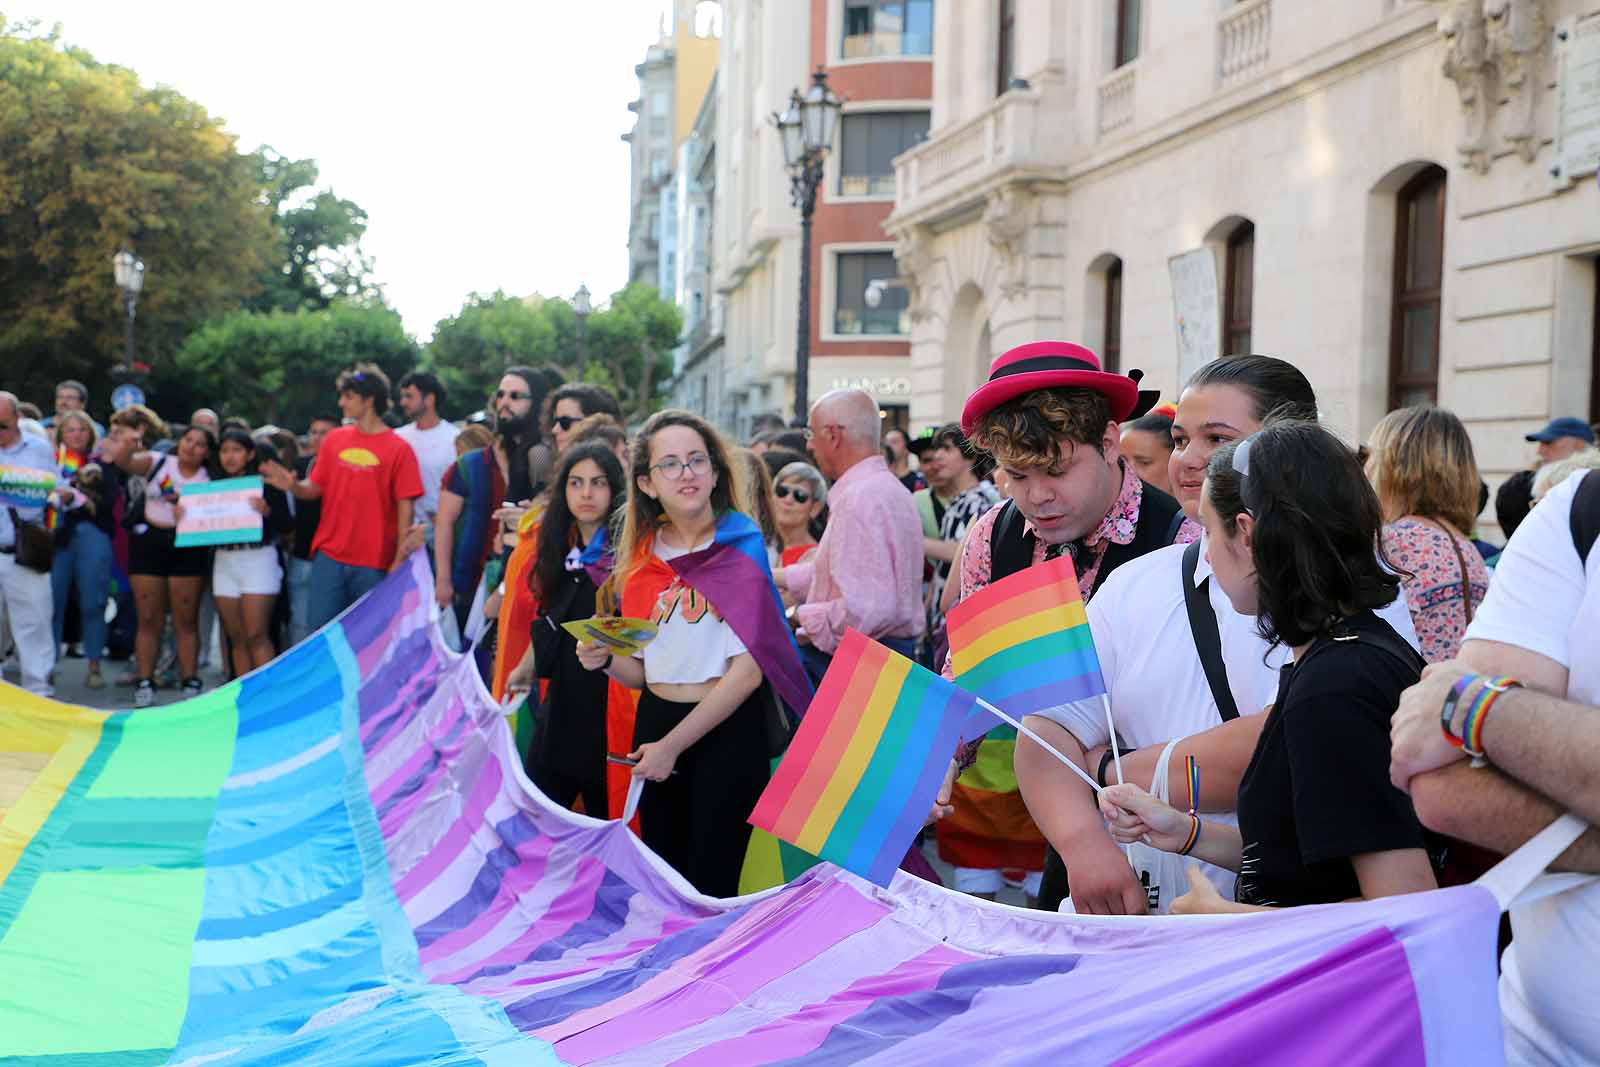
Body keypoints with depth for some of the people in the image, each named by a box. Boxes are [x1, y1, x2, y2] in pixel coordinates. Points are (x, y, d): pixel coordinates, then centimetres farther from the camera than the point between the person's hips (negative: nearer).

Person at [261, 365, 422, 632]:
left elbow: (405, 507, -6)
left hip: (374, 562, -3)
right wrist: (293, 485, -10)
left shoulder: (398, 448, -4)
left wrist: (400, 560, -10)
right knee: (320, 629, 2)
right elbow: (315, 489, 13)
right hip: (329, 557, 4)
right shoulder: (334, 439, 9)